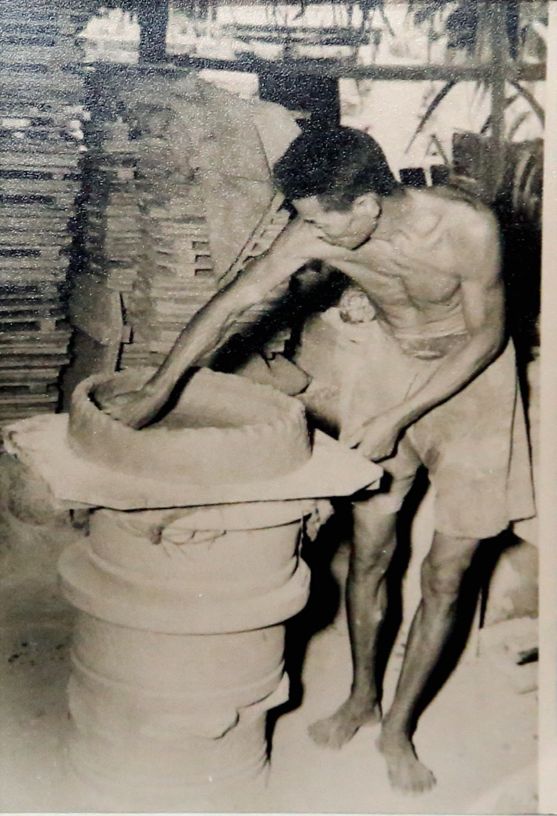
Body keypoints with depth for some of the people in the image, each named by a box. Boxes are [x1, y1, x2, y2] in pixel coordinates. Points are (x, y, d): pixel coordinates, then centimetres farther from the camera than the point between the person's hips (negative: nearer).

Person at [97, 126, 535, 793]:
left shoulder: (467, 227, -32)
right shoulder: (316, 233, -22)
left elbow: (488, 333, -18)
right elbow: (231, 303, -13)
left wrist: (397, 418, -19)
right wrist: (153, 394, -9)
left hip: (469, 374, -2)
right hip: (387, 360, 3)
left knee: (445, 573, 0)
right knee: (368, 551, 6)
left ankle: (399, 726, 19)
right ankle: (362, 697, 30)